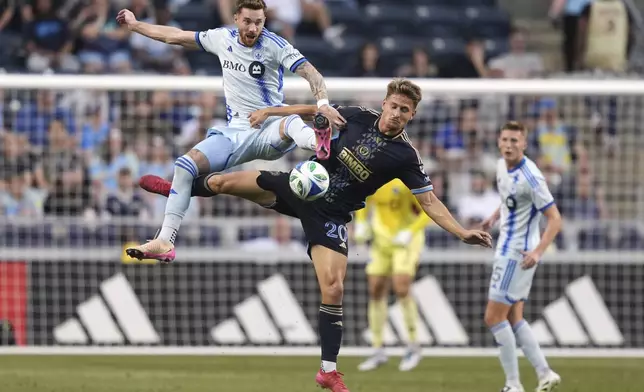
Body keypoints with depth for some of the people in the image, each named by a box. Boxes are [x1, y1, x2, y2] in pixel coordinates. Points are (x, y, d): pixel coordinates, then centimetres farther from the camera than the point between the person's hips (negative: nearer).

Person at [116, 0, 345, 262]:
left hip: (269, 131, -4)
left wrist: (323, 104, -37)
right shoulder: (222, 39, 7)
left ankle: (318, 143, -78)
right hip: (235, 133, 4)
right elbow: (175, 36, 20)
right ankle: (165, 242, -14)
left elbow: (309, 72, -18)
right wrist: (134, 25, 27)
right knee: (185, 165, -13)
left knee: (291, 123, -40)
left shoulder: (274, 45, -7)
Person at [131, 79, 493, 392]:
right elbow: (317, 111, 9)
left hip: (330, 216, -3)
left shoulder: (405, 157, -14)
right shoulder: (358, 117, -6)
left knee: (333, 289, -16)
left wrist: (462, 231, -24)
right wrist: (272, 111, 8)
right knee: (222, 183, 5)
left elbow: (430, 202, -12)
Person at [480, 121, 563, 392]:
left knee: (494, 318, -6)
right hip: (508, 250, 9)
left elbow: (555, 219, -22)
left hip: (518, 254, -9)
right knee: (513, 319, 11)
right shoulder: (502, 166, 4)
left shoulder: (530, 177, -22)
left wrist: (537, 252, -33)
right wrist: (494, 217, 15)